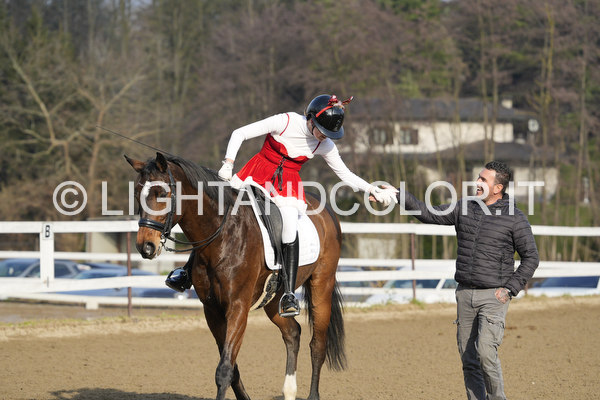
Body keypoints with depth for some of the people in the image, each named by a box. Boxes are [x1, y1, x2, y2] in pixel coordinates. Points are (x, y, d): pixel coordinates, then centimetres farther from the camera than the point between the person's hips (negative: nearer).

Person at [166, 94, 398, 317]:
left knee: (290, 224, -26)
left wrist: (373, 191, -4)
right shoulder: (285, 122, -15)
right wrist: (228, 164, -21)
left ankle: (288, 295, -26)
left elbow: (345, 175, 7)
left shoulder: (325, 146, -5)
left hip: (288, 183, 1)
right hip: (258, 173, -1)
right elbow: (239, 134, -11)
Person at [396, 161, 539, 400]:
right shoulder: (464, 208, 7)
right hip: (465, 294, 5)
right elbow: (429, 214, 9)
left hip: (494, 296, -5)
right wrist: (399, 196, -1)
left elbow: (531, 257, -1)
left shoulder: (515, 219, -5)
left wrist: (510, 289, -8)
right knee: (468, 359, 5)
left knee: (485, 351, -19)